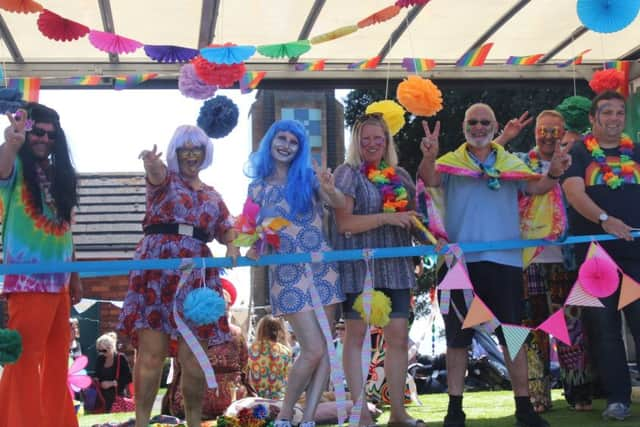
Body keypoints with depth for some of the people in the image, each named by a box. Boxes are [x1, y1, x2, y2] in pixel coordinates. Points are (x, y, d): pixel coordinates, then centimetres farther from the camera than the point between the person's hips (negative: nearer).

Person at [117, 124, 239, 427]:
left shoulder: (212, 196, 21)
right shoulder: (164, 179, 8)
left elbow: (226, 230, 17)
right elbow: (157, 174, -16)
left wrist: (232, 248, -8)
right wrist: (152, 164, -41)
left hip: (196, 275, 3)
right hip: (156, 268, -3)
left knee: (194, 358, 2)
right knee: (151, 352, -8)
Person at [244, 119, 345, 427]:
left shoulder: (309, 177, 5)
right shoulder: (258, 188, 8)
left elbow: (339, 204, -11)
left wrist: (330, 189, -33)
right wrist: (252, 250, -12)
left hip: (321, 268, 2)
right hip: (287, 273, -2)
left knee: (325, 349, 0)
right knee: (313, 349, -9)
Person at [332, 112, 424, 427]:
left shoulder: (400, 175, 13)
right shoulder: (348, 173, -3)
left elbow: (412, 215, 20)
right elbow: (343, 223, -13)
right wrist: (386, 218, -19)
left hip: (395, 265, 5)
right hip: (359, 264, -5)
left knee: (398, 336, 4)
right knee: (356, 335, 2)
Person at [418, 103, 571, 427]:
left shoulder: (512, 163, 10)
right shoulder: (450, 163, 5)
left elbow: (535, 187, -6)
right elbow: (429, 180, -15)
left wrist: (553, 174, -28)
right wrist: (428, 157, -37)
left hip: (504, 259, 1)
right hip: (460, 260, -1)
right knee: (457, 336, 7)